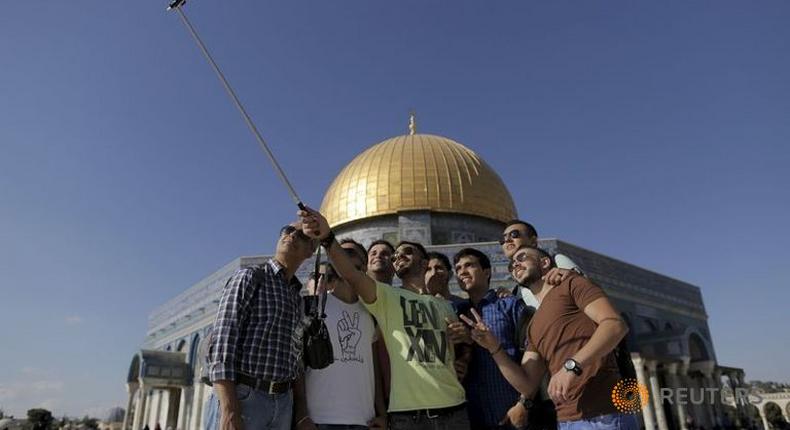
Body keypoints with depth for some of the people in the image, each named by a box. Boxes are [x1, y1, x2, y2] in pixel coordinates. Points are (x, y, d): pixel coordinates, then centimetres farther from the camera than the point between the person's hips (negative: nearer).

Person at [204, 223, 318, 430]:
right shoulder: (248, 277, 0)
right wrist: (229, 413, -21)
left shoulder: (298, 300, 20)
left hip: (282, 404, 6)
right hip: (239, 398, -6)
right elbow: (221, 342, -11)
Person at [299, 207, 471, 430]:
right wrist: (327, 238, -32)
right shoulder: (386, 296, 4)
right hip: (406, 412, -3)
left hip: (452, 408, 3)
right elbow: (352, 275, -15)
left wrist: (463, 335, 2)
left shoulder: (444, 306, 16)